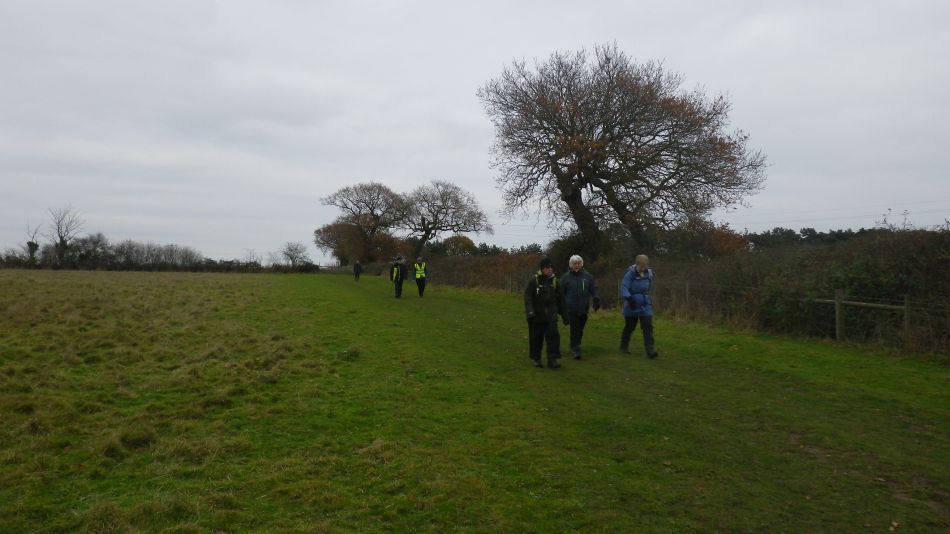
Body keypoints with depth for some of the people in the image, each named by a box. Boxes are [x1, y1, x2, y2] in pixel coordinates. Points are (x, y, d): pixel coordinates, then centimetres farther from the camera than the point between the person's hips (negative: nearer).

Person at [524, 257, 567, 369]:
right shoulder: (534, 280, -8)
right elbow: (527, 296, -13)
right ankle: (536, 359, 22)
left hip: (550, 315, 3)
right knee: (536, 338, 6)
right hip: (536, 315, -3)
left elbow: (559, 299, 15)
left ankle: (552, 360, -6)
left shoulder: (554, 281, 6)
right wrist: (530, 312, -24)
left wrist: (564, 314, 17)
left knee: (553, 335, -9)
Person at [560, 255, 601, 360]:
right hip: (571, 309, -3)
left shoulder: (587, 276, 7)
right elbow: (561, 293, 4)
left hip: (584, 308, 3)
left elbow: (593, 289, 10)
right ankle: (575, 350, -4)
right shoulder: (566, 277, 1)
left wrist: (596, 298, -8)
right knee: (574, 329, -8)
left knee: (580, 330, 11)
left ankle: (575, 347, 27)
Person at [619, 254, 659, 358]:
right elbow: (623, 287, -23)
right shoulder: (630, 274, -14)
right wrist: (629, 299, -36)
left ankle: (650, 350, -10)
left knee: (648, 326, -7)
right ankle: (624, 347, 32)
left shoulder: (649, 273, 3)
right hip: (632, 306, -4)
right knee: (629, 327, 11)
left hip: (646, 306, 4)